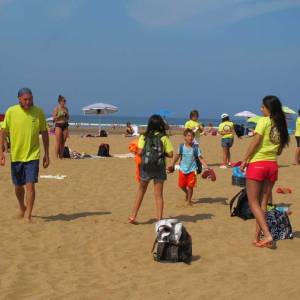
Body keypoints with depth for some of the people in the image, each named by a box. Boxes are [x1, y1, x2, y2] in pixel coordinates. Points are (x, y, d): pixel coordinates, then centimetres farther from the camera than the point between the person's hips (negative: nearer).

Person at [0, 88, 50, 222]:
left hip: (32, 155, -2)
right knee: (18, 186, 15)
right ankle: (22, 207, 40)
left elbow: (44, 133, 4)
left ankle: (28, 215, -6)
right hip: (16, 155, 2)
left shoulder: (39, 112, -4)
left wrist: (46, 154, 4)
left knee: (30, 185, -12)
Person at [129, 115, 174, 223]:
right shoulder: (164, 138, -2)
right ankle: (159, 219, 6)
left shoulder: (144, 137, -2)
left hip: (146, 167, 1)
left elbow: (139, 152, -11)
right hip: (159, 168, -1)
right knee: (159, 194, 6)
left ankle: (133, 216, 18)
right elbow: (170, 154, -5)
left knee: (141, 191, 16)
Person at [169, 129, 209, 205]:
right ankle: (187, 193, 41)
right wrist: (172, 165, 8)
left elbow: (201, 158, -8)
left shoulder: (195, 147, -9)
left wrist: (207, 167, -16)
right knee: (181, 185, 7)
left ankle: (189, 200, 22)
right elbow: (177, 156, 8)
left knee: (190, 186, -2)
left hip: (192, 170, -2)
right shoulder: (181, 146, -5)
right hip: (182, 169, 2)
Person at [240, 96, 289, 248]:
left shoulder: (264, 121, -9)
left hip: (257, 164, -6)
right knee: (263, 203, 11)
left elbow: (255, 142, -14)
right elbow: (279, 151, 12)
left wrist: (244, 160, -8)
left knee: (254, 202, 1)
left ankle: (267, 235, -12)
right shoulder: (281, 125, 9)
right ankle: (257, 237, 13)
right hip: (272, 165, 6)